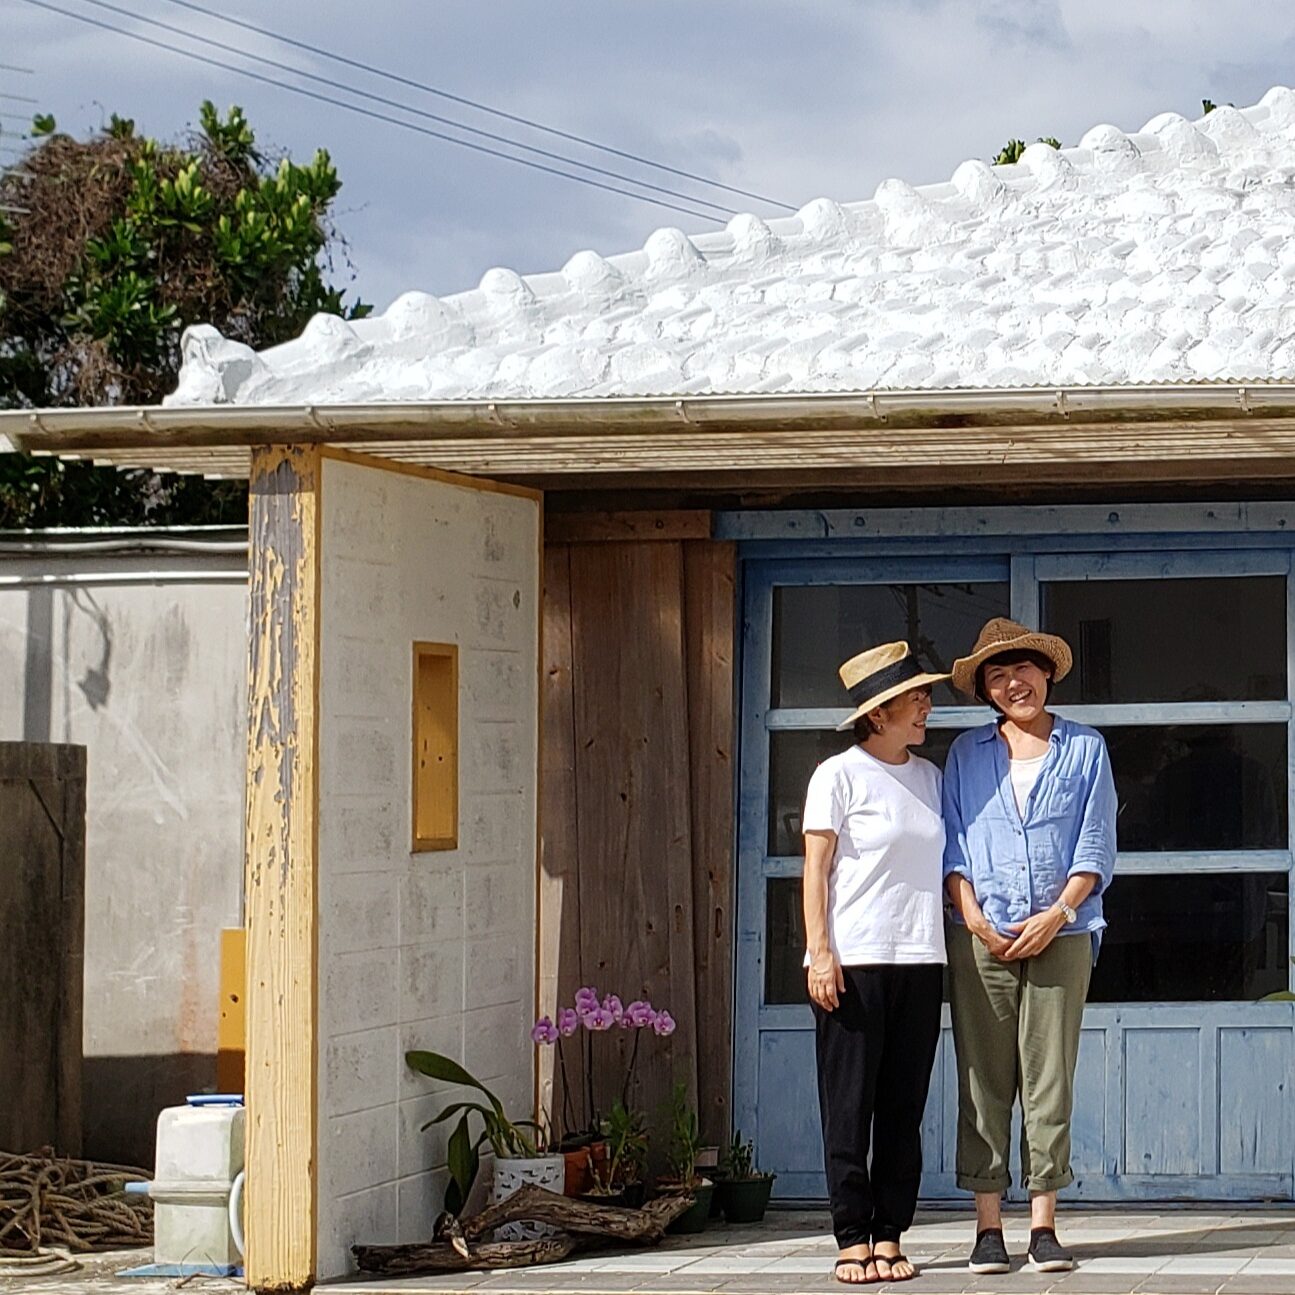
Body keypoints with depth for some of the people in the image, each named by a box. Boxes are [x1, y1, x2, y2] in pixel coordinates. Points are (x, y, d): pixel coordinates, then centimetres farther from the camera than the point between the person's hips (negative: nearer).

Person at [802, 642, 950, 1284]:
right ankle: (852, 1238, 1)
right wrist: (820, 953, -12)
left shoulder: (929, 777, 14)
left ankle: (888, 1236, 8)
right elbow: (815, 868, -4)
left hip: (919, 960, 5)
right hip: (852, 961, -5)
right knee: (849, 1105, -3)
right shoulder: (839, 775, -2)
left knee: (903, 1106, 4)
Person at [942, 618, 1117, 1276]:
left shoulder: (1085, 749, 9)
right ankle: (988, 1226, 0)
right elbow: (952, 844, 9)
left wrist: (1057, 914, -8)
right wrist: (971, 914, -6)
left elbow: (1096, 848, 5)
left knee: (1050, 1080, -3)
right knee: (983, 1080, -2)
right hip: (981, 939, 1)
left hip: (1060, 934, -1)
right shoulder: (966, 754, 13)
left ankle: (1044, 1226, 1)